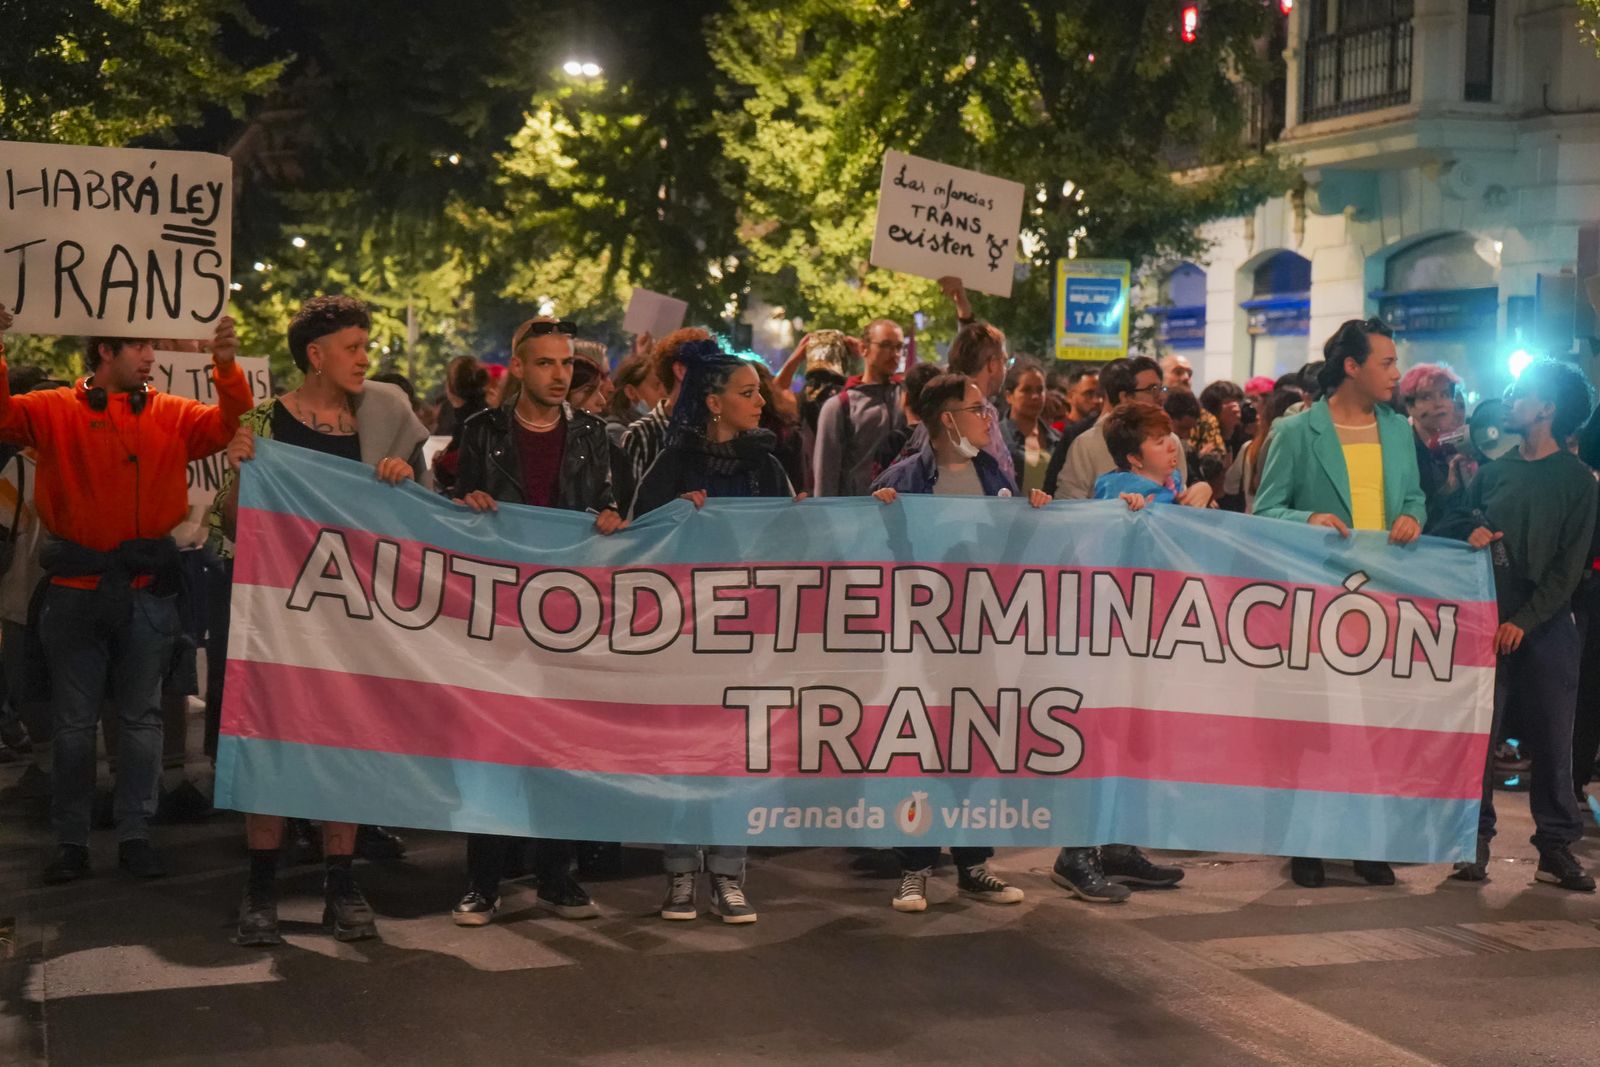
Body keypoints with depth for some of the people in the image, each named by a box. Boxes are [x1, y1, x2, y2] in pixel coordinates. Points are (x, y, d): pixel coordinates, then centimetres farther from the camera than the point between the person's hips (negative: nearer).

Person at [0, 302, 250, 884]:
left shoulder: (172, 415, 4)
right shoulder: (56, 411, 0)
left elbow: (230, 425, -7)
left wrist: (227, 368, -24)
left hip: (147, 591, 1)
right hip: (75, 590, -1)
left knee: (141, 718, 8)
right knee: (73, 721, 6)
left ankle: (135, 835, 17)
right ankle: (71, 841, 15)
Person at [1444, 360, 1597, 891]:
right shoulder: (1494, 471, 12)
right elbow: (1453, 524, 18)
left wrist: (1524, 620, -11)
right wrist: (1471, 532, -6)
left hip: (1544, 625, -2)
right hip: (1486, 619, 2)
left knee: (1552, 739, 0)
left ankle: (1556, 847, 7)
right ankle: (1476, 839, 5)